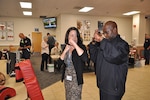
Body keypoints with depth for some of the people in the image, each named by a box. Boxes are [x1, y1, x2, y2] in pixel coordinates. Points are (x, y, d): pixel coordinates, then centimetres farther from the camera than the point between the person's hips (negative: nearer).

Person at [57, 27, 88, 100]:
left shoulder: (81, 46, -12)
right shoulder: (66, 47, 3)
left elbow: (85, 58, -32)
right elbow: (59, 62, -1)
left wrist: (75, 44, -28)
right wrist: (65, 50, -13)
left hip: (76, 78, -5)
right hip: (67, 77, 5)